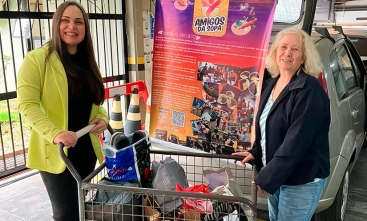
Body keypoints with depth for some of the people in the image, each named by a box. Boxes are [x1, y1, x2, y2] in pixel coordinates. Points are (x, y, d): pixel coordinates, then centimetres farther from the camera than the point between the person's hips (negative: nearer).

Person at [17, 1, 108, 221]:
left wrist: (102, 117, -3)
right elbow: (27, 104, -16)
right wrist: (55, 134, -30)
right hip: (55, 151, -6)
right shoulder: (37, 58, -9)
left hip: (86, 149, 7)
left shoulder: (87, 62, 11)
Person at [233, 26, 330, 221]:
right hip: (276, 176, 8)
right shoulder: (271, 84, 5)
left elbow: (296, 142, -25)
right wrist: (255, 152, 5)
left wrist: (266, 178, -23)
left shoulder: (309, 91, -20)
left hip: (301, 181, -7)